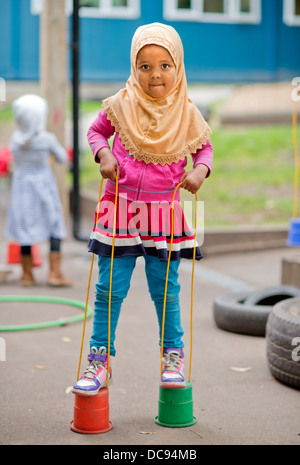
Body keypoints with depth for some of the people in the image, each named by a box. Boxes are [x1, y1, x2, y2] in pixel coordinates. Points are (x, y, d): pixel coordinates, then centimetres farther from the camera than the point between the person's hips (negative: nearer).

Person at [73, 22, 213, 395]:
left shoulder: (186, 113, -3)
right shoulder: (121, 105, -4)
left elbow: (204, 148, 11)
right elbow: (97, 131, 12)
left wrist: (200, 170, -9)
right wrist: (103, 154, -7)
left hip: (164, 213, 0)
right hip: (120, 207, 0)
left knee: (165, 289, 8)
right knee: (110, 288, 2)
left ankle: (173, 354, 26)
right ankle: (99, 360, 13)